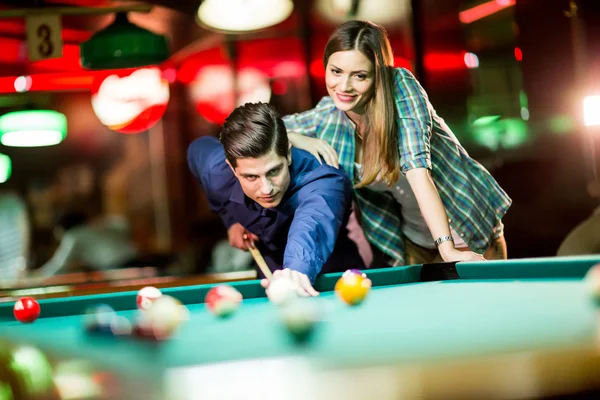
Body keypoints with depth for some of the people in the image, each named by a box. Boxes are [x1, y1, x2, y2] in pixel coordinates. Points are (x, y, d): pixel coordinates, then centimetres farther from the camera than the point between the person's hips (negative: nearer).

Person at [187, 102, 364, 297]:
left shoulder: (324, 183, -38)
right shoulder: (217, 172, -23)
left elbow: (310, 225, -62)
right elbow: (198, 149, 2)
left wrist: (297, 270, -83)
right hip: (270, 275, 4)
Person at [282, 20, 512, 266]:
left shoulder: (400, 87, -27)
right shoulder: (327, 116, -14)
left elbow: (417, 170, -36)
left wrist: (447, 248, -43)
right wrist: (297, 138, -21)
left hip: (470, 228, -3)